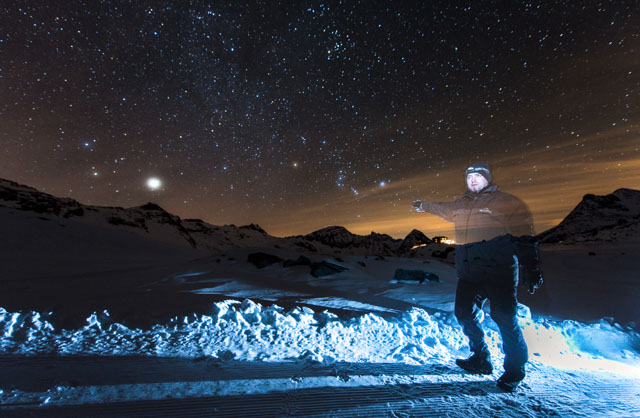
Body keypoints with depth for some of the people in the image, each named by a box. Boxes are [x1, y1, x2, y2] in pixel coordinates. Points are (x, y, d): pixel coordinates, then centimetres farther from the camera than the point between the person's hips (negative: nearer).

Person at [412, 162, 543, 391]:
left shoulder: (506, 202, -1)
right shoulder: (461, 205, 15)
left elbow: (524, 236, -4)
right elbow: (443, 209, 36)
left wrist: (530, 267, -8)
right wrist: (424, 206, 48)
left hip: (499, 270, -6)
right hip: (469, 272, 7)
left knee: (505, 318, -5)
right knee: (465, 313, 10)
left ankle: (515, 369, 17)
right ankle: (481, 360, 29)